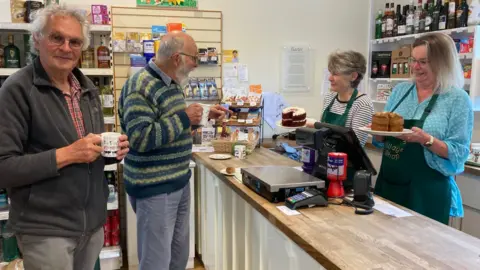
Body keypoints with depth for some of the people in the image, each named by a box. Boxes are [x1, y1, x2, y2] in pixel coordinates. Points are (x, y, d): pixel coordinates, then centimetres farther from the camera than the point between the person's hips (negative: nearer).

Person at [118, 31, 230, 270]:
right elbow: (139, 138, -28)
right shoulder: (140, 86, -20)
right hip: (154, 189, -9)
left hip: (180, 182, 9)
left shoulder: (171, 83, 10)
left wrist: (204, 115, 9)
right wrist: (184, 118, -24)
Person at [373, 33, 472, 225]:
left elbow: (459, 154, -11)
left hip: (427, 191, -5)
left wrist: (427, 140, -25)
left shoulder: (458, 99, -8)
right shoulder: (400, 90, 7)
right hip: (388, 183, 5)